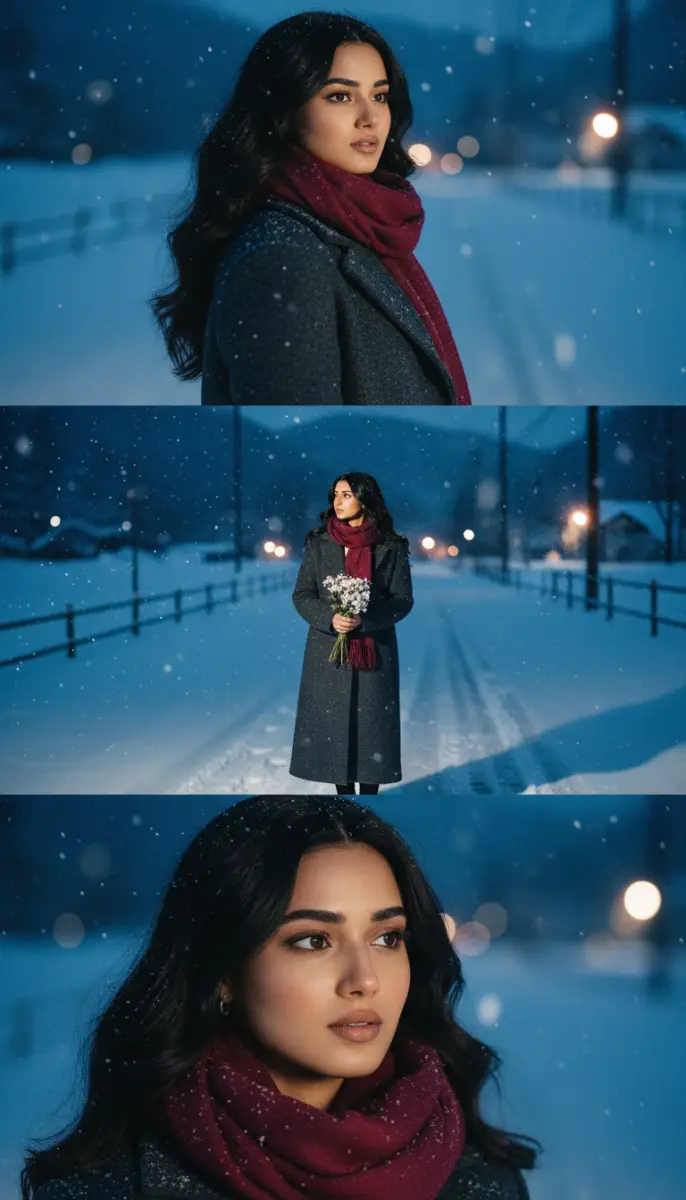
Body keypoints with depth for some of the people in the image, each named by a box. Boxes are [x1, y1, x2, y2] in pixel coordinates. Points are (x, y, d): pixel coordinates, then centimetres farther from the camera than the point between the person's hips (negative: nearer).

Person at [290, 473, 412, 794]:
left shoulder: (391, 547, -1)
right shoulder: (318, 544, 4)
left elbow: (402, 599, -2)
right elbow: (301, 595, 3)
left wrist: (364, 620, -18)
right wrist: (330, 619, -16)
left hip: (374, 651, -1)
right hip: (328, 651, 2)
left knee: (371, 725, -2)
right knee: (332, 723, 2)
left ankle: (369, 796, 6)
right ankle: (344, 796, 11)